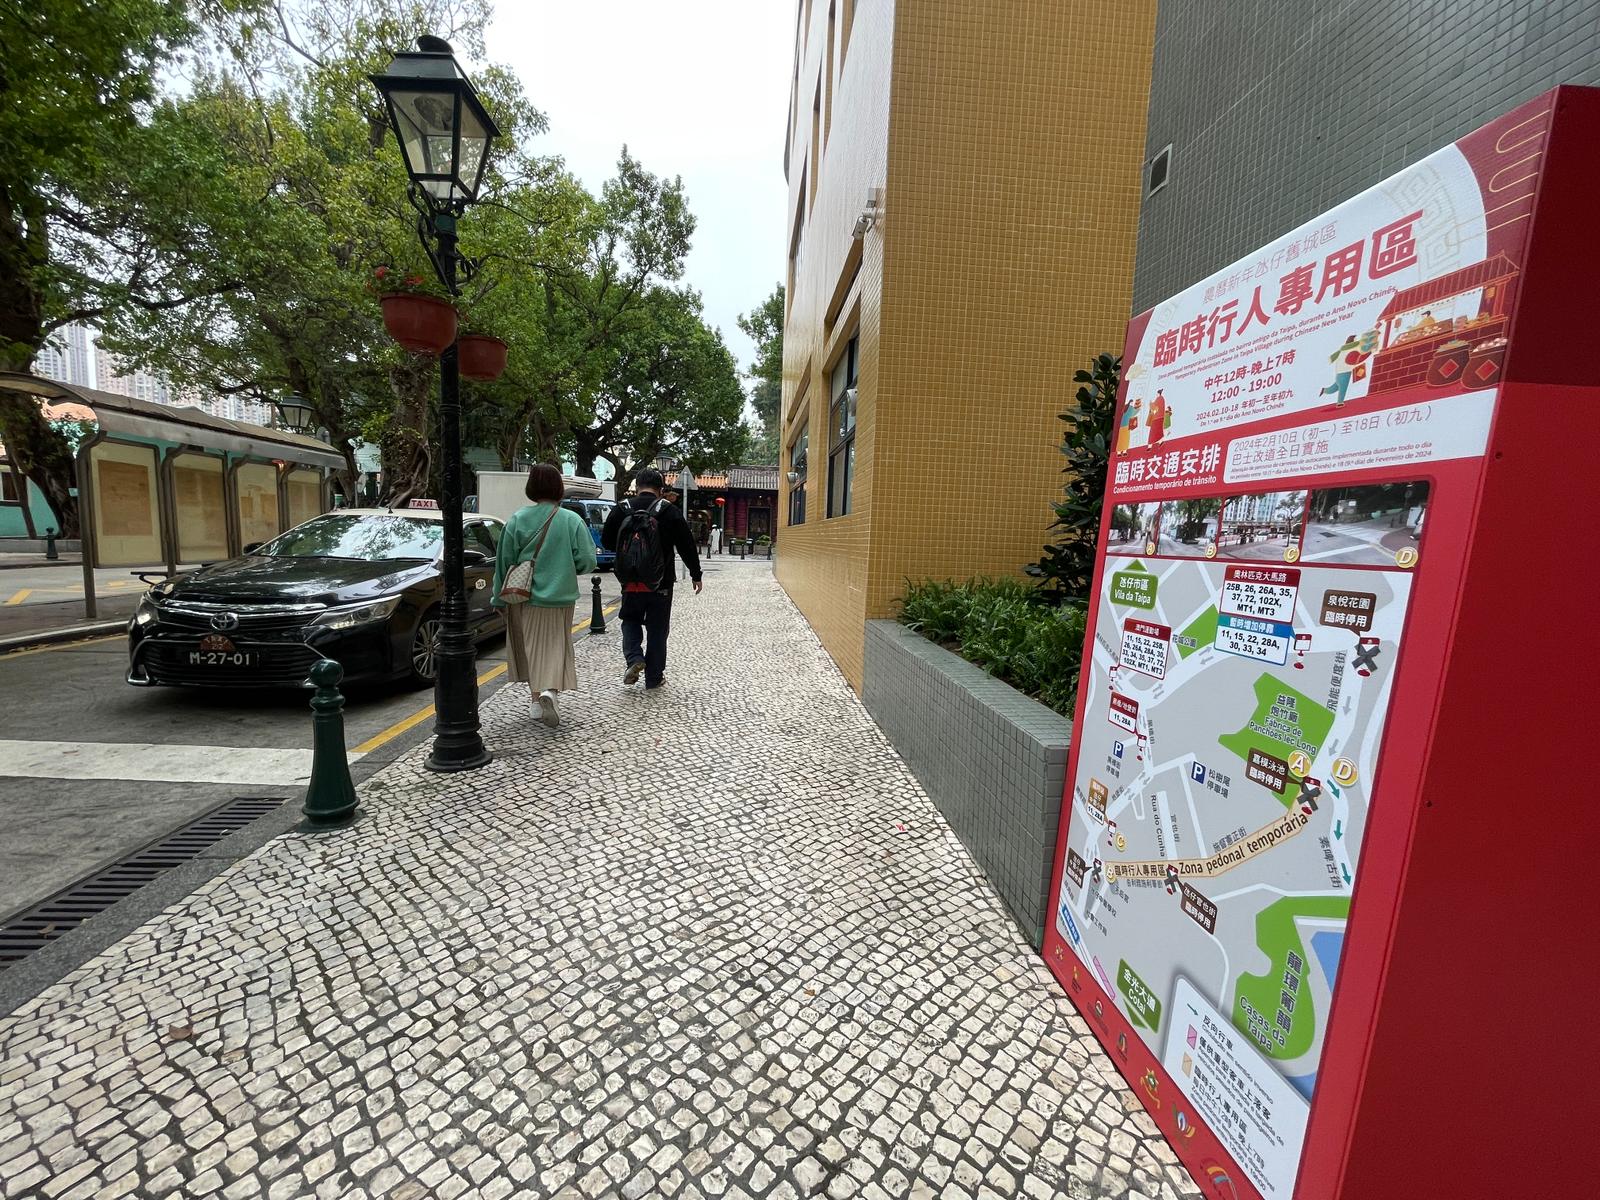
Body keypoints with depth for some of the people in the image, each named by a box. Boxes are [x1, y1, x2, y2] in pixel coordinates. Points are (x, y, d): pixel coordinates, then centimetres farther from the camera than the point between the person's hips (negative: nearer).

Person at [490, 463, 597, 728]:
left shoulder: (517, 519, -6)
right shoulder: (572, 520, -9)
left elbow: (504, 562, -1)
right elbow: (587, 561, -10)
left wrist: (499, 598, 9)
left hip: (524, 599, 1)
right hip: (559, 598, -1)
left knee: (530, 648, 16)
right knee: (554, 648, 9)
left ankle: (537, 698, 21)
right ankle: (549, 691, -12)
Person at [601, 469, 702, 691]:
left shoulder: (621, 510, -1)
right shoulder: (669, 511, -6)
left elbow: (606, 542, 8)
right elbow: (687, 546, -5)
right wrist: (696, 574, 5)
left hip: (630, 582, 1)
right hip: (660, 584, -1)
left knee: (630, 620, 22)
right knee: (657, 629, 10)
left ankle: (634, 658, -1)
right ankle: (653, 678, 16)